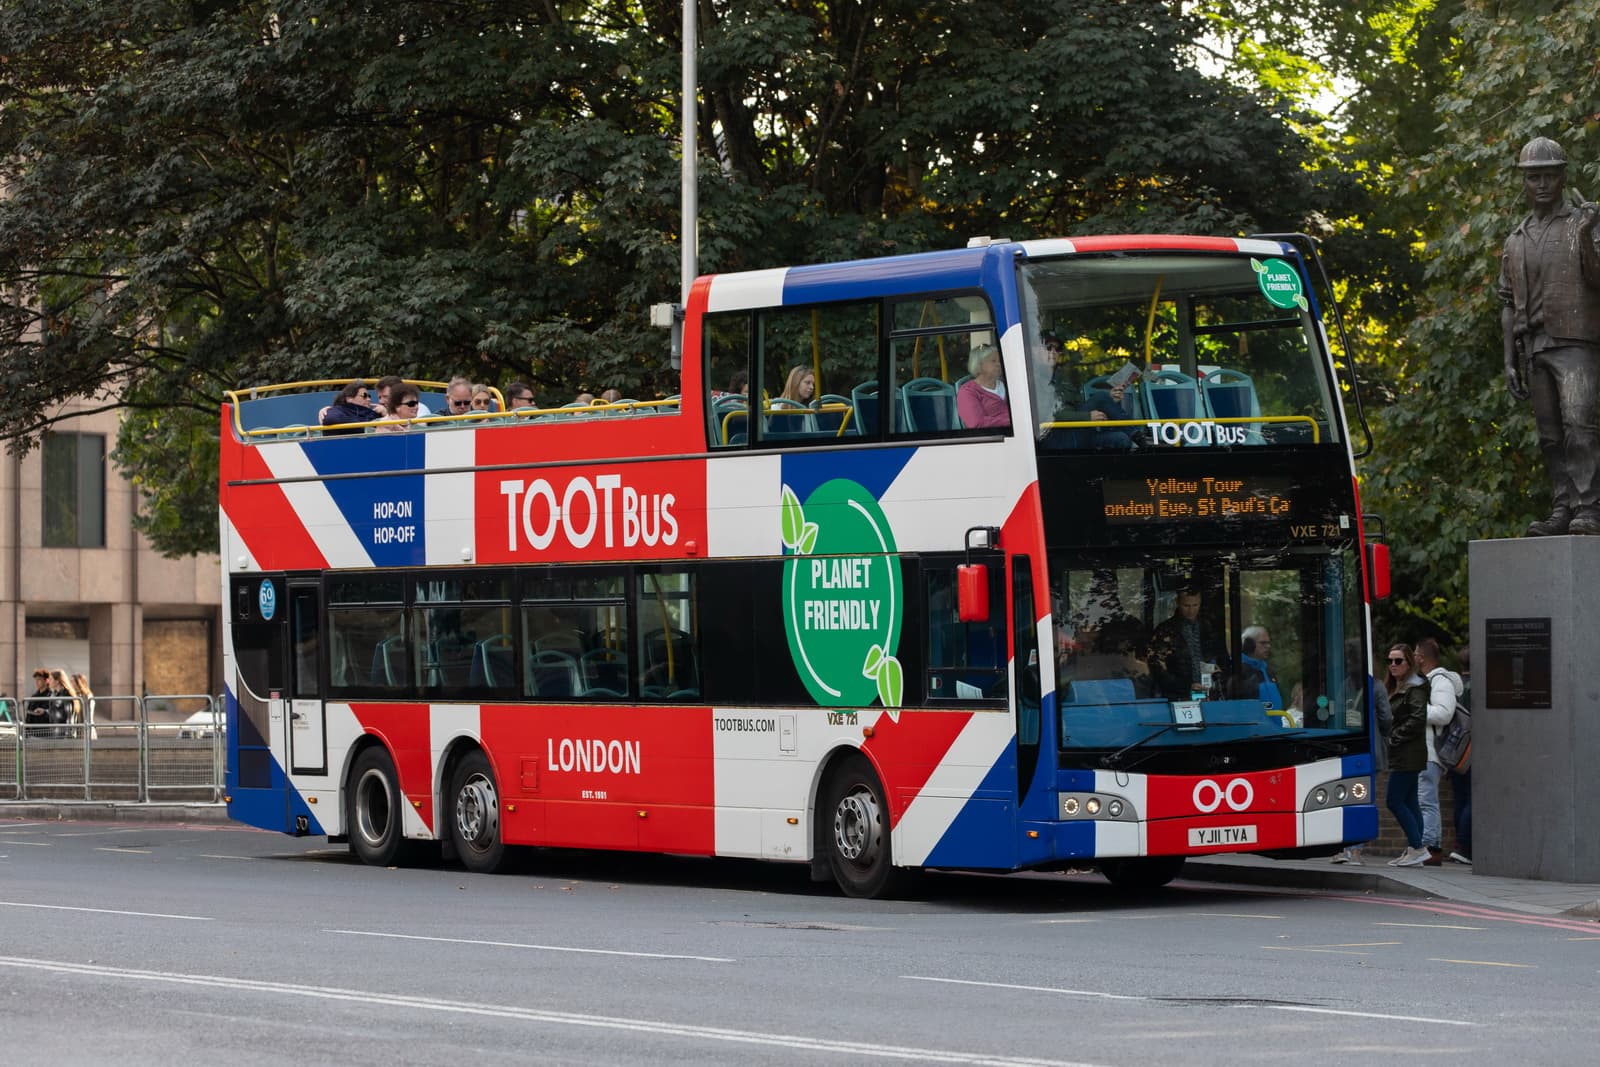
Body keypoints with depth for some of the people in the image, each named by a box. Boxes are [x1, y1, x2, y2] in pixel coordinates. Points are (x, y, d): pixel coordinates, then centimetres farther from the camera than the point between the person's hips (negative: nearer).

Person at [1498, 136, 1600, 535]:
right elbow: (1509, 305, 20)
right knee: (1549, 435, 3)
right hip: (1533, 348, 6)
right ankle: (1562, 509, 6)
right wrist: (1509, 360, 13)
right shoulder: (1515, 242, 19)